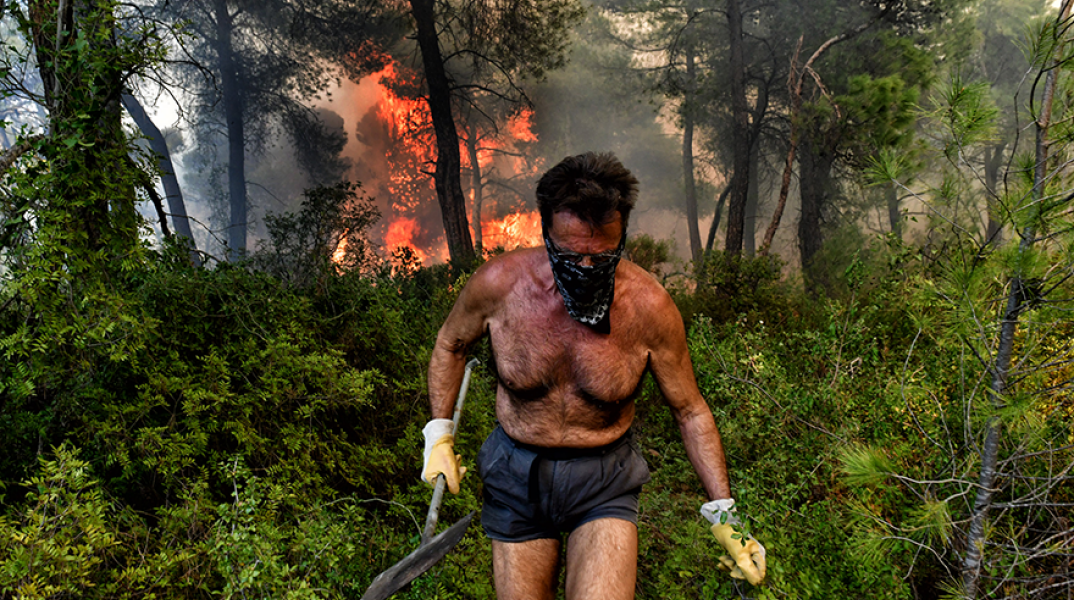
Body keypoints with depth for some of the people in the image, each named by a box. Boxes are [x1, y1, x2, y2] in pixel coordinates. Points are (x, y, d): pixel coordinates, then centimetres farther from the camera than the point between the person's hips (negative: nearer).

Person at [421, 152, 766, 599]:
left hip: (605, 480, -1)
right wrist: (439, 435, 1)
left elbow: (690, 411, -5)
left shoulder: (648, 306, -19)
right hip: (515, 476, 2)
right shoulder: (499, 283, -17)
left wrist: (724, 514, -6)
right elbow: (451, 344, 6)